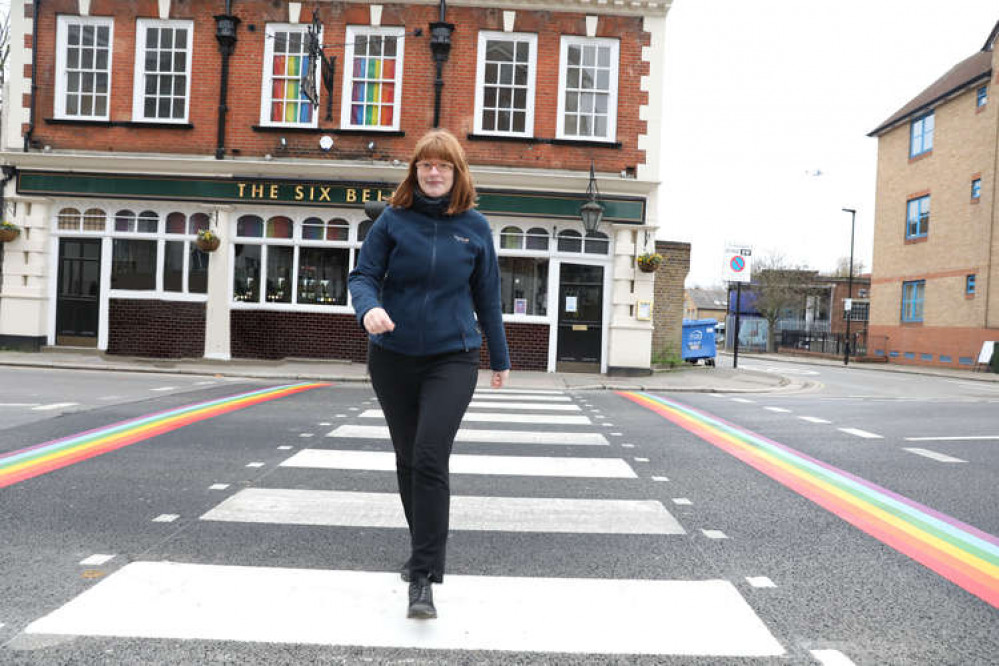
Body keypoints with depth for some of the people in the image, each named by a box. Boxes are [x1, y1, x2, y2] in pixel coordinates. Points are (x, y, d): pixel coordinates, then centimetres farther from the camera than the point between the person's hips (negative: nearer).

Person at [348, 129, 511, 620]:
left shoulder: (474, 226, 2)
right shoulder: (393, 219, 1)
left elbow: (487, 296, 9)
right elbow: (363, 275, -2)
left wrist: (500, 359, 15)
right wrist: (369, 307, -26)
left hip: (451, 358, -2)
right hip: (392, 358, 2)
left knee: (430, 459, -14)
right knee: (407, 459, 13)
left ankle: (423, 578, -6)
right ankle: (425, 547, 34)